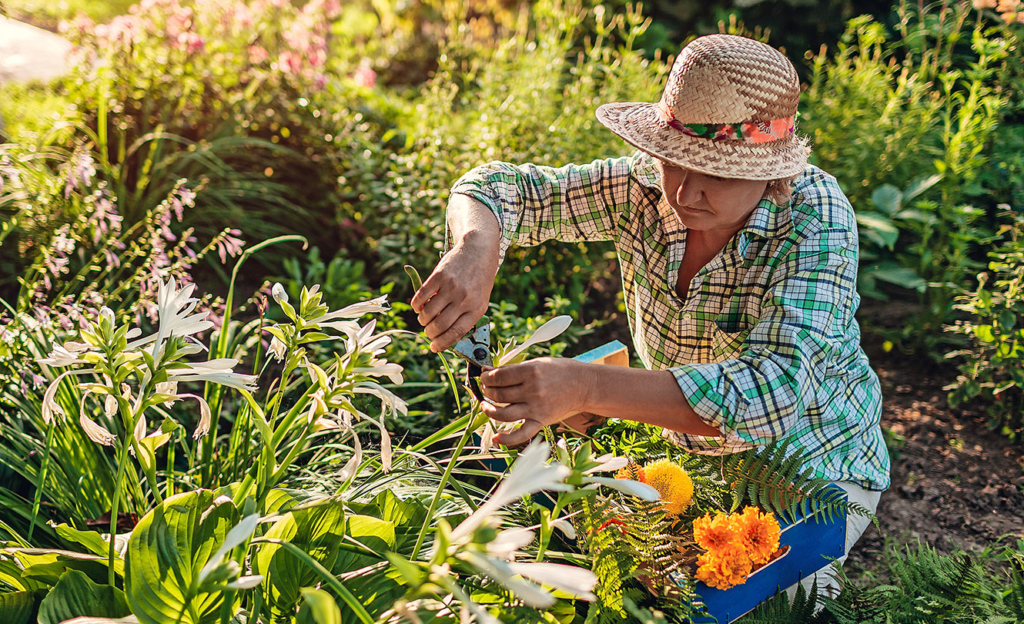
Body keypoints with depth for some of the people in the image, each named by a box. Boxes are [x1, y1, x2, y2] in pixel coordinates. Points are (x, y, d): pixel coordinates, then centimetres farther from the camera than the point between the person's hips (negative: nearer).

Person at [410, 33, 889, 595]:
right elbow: (502, 188, -11)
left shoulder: (814, 218, -29)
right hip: (693, 458, 4)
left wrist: (585, 388, -50)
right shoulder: (646, 187, -15)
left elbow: (774, 393, -42)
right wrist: (476, 248, -37)